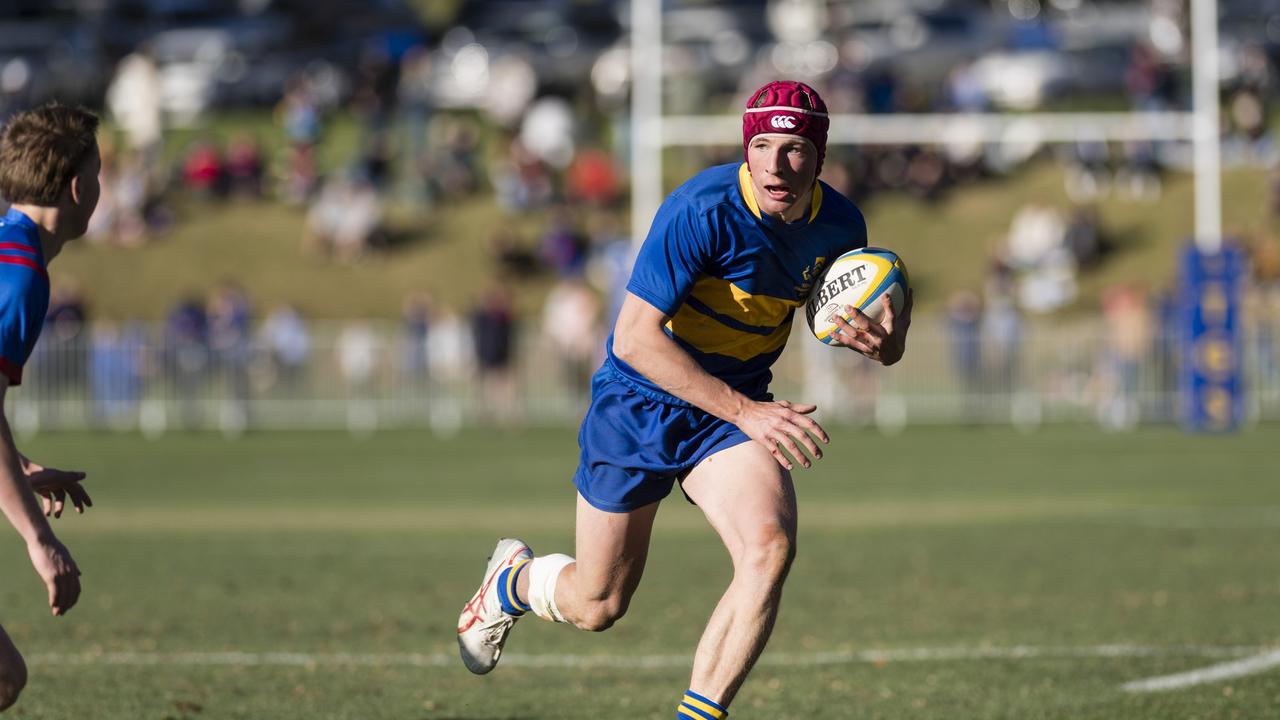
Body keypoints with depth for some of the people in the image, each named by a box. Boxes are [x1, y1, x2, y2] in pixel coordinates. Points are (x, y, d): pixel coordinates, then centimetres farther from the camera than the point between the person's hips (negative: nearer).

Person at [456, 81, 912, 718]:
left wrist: (882, 342, -17)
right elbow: (634, 337, -28)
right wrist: (745, 411, -31)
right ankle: (514, 579, 43)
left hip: (737, 410, 4)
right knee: (596, 605, 6)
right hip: (640, 401, -4)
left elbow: (844, 316, 10)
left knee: (770, 546, -26)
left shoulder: (840, 225, -8)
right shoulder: (704, 210, -26)